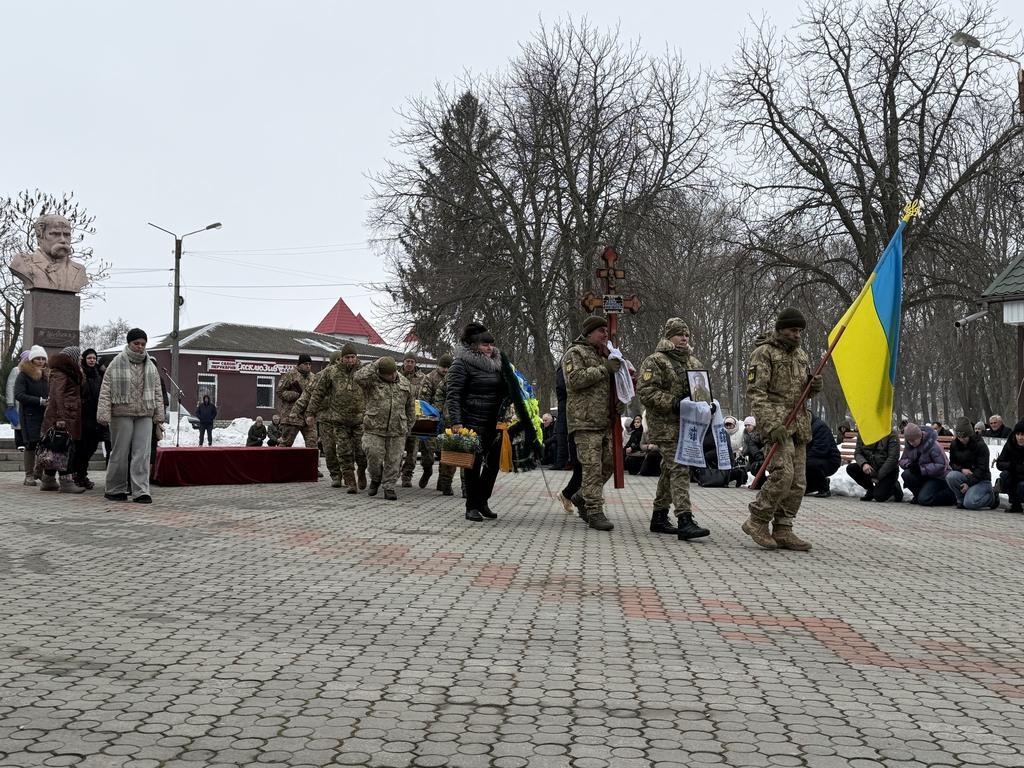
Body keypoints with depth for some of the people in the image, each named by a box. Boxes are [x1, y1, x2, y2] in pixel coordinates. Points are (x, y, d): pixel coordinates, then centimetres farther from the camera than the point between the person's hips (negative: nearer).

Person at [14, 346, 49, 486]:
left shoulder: (46, 375, 14)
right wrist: (40, 401, -19)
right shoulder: (24, 375, -4)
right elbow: (19, 395, -14)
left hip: (45, 415, 5)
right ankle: (29, 475, 5)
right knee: (31, 443, -3)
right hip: (30, 415, -5)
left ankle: (39, 471, 16)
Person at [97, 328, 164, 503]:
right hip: (122, 414, -3)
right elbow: (105, 390, -2)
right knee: (120, 453, 2)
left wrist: (159, 416, 10)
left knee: (142, 454, -3)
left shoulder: (151, 367, 13)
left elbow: (157, 392, 16)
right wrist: (104, 413, -10)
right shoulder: (117, 364, 0)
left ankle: (141, 491, -4)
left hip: (145, 415, 3)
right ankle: (115, 489, 15)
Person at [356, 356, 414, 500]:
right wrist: (375, 365, -17)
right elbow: (358, 377, -25)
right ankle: (375, 479, 20)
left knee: (393, 461, 2)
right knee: (374, 457, -8)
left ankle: (389, 487, 14)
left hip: (397, 431, 3)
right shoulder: (372, 381, -2)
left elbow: (410, 406, 20)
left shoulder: (404, 383, 10)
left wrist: (408, 425, 17)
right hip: (374, 429, -2)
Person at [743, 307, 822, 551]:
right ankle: (757, 521, -8)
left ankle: (782, 531, 9)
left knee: (798, 481, 3)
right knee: (783, 473, -21)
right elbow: (755, 392, -13)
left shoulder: (800, 355, 19)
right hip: (777, 420, -8)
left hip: (799, 424, 8)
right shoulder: (764, 353, -5)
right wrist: (771, 425, -23)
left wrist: (814, 386, 3)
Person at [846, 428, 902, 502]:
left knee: (878, 496, -23)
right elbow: (857, 453, 1)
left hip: (888, 471, -5)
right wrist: (863, 464, -23)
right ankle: (870, 490, 4)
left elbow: (893, 459, -17)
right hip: (870, 468, 5)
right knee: (850, 468, -19)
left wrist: (878, 476, -19)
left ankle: (895, 487, 12)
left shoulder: (892, 434, -14)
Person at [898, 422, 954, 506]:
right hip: (923, 476, 6)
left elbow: (941, 466, -24)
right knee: (906, 475, -24)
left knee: (924, 500, -24)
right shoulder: (909, 446, -2)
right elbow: (902, 460, 6)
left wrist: (922, 469, -30)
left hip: (938, 477, -6)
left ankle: (951, 495, 1)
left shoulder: (933, 445, -22)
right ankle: (919, 494, 2)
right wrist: (909, 464, -19)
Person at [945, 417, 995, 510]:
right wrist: (962, 470, -16)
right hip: (964, 476, 4)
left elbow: (982, 469, -15)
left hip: (981, 480, -4)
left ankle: (991, 498, 5)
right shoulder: (954, 445, 1)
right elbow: (952, 463, 8)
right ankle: (961, 499, -6)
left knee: (969, 503, -27)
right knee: (950, 477, -30)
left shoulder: (981, 446, -14)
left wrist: (969, 483, -24)